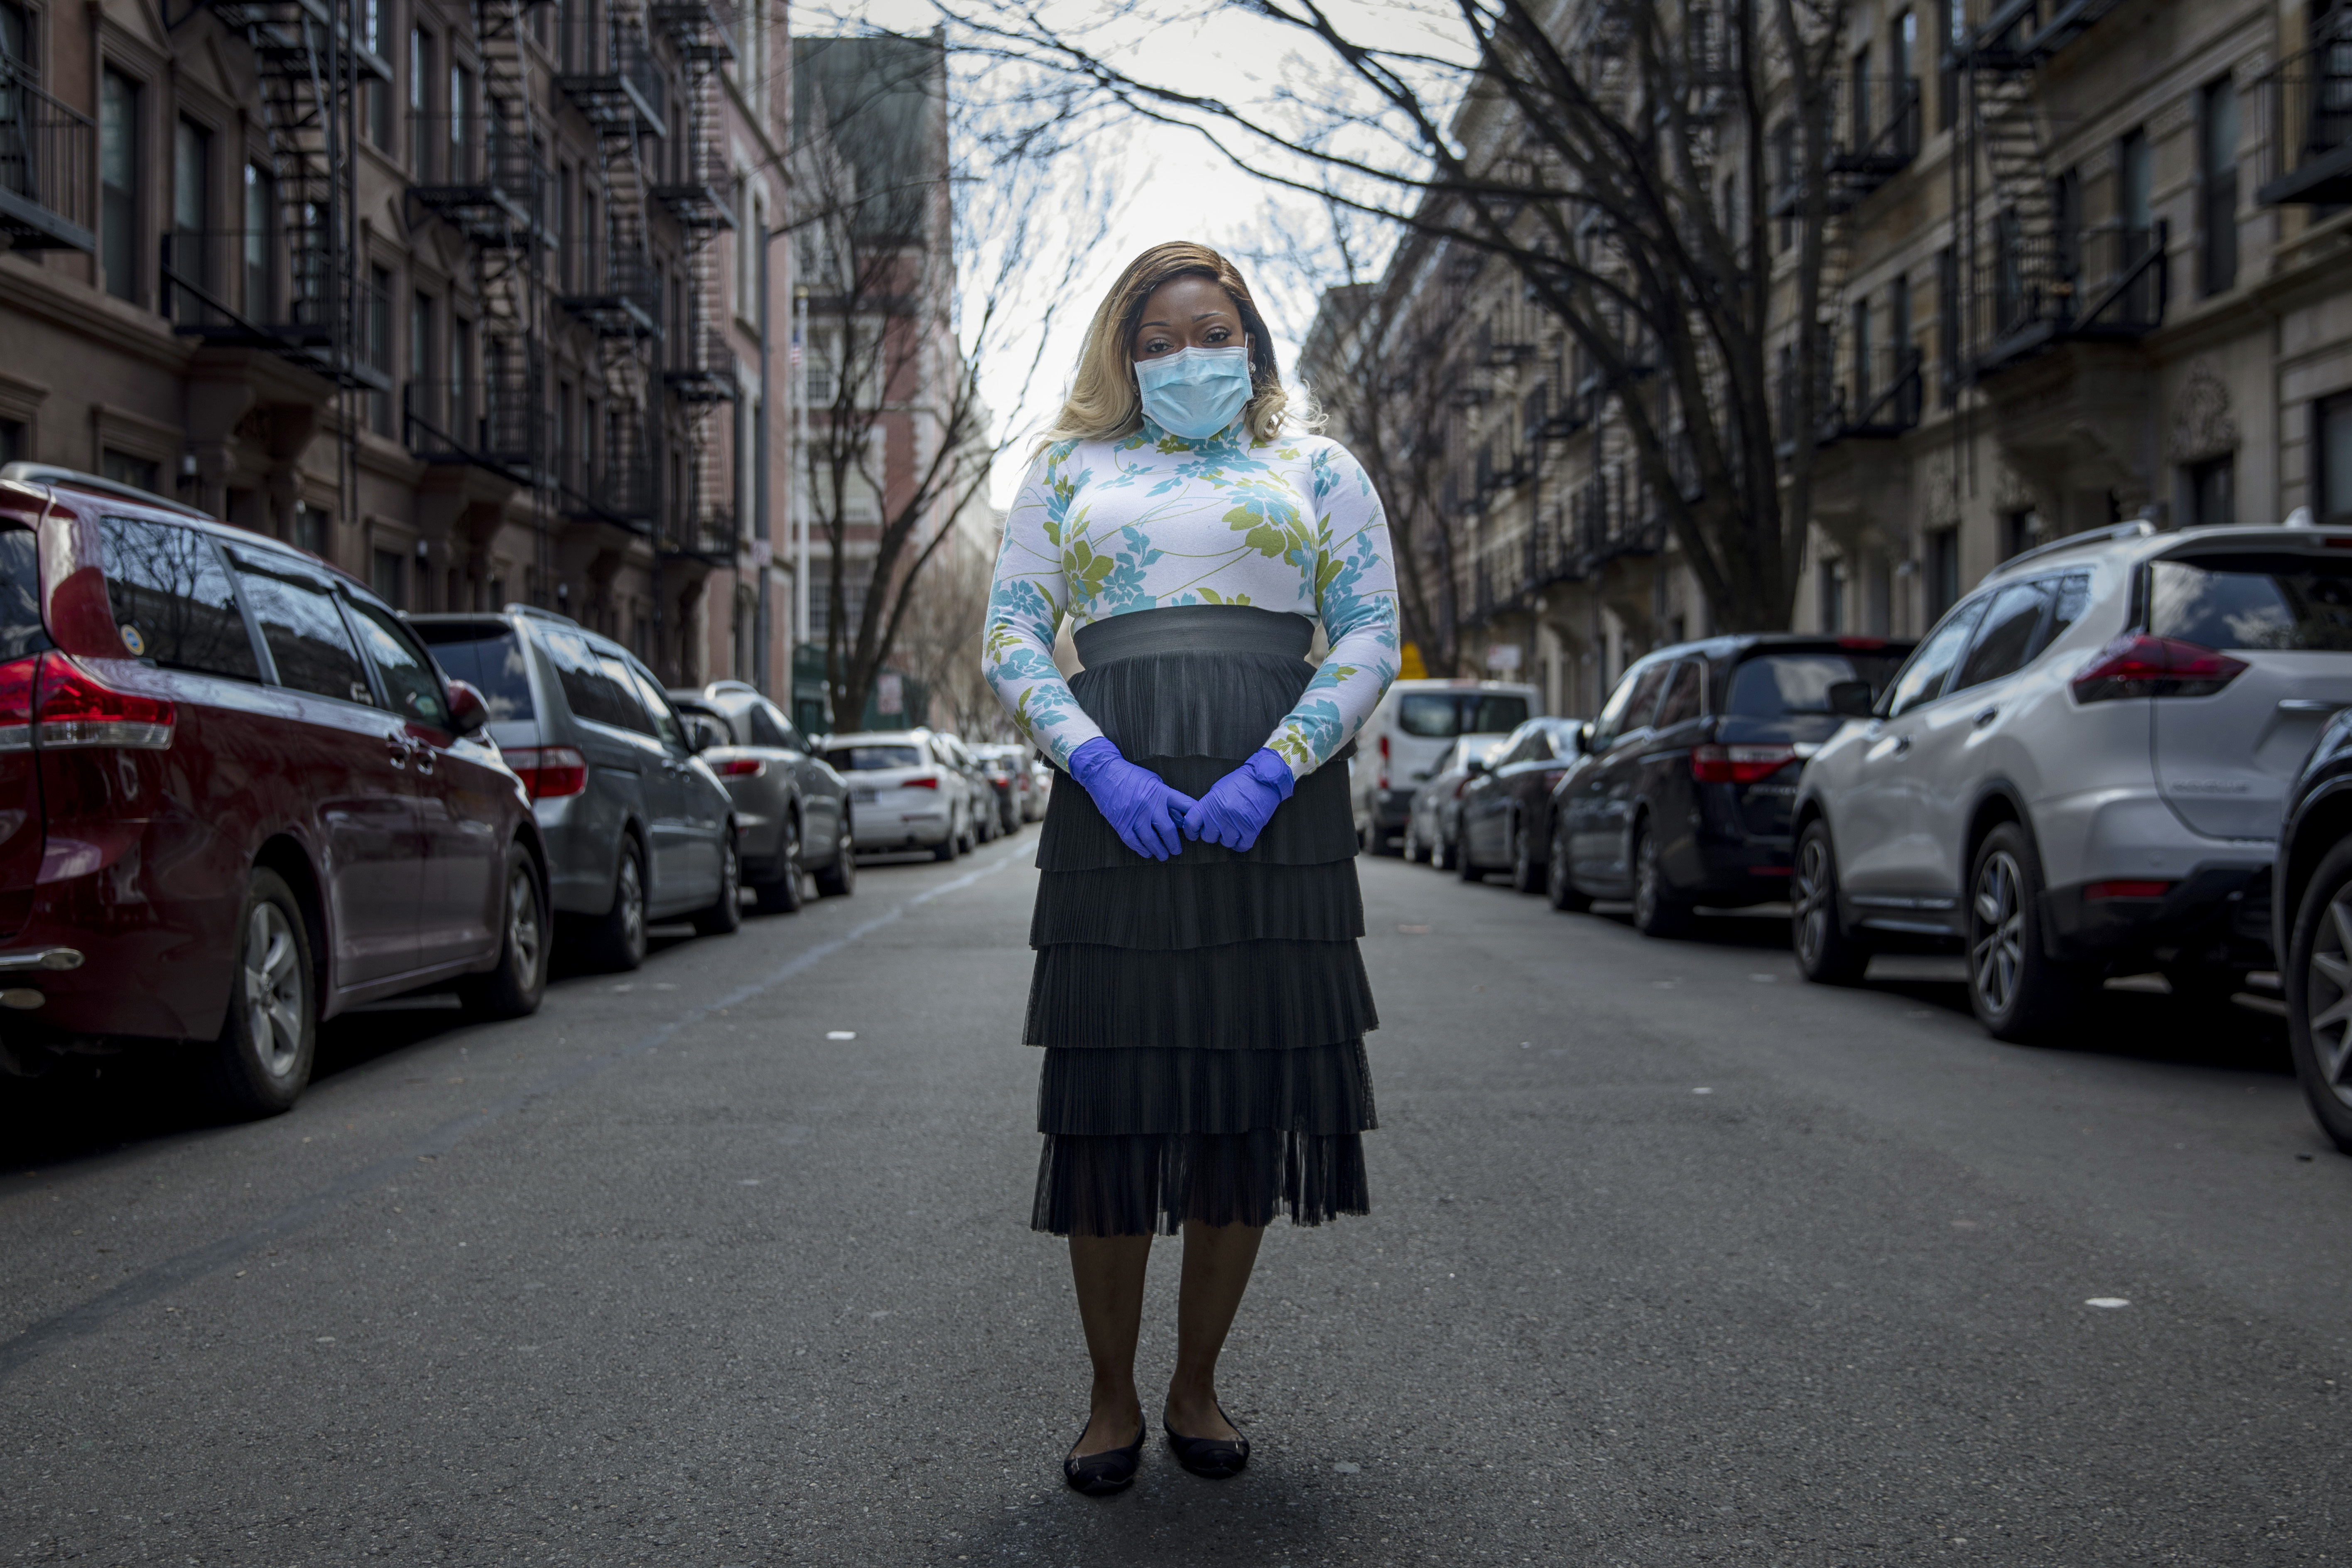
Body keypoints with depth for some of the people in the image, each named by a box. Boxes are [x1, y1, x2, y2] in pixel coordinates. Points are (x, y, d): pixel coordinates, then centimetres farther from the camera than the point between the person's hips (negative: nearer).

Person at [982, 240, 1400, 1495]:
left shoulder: (1316, 468, 16)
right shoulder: (1070, 470, 17)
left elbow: (1371, 639, 7)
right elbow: (1010, 640, 8)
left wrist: (1275, 769, -10)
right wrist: (1100, 767, -9)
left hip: (1273, 801, 0)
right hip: (1117, 799, 0)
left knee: (1249, 1097, 3)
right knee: (1109, 1104, -1)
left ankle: (1197, 1389, 19)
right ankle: (1112, 1399, 14)